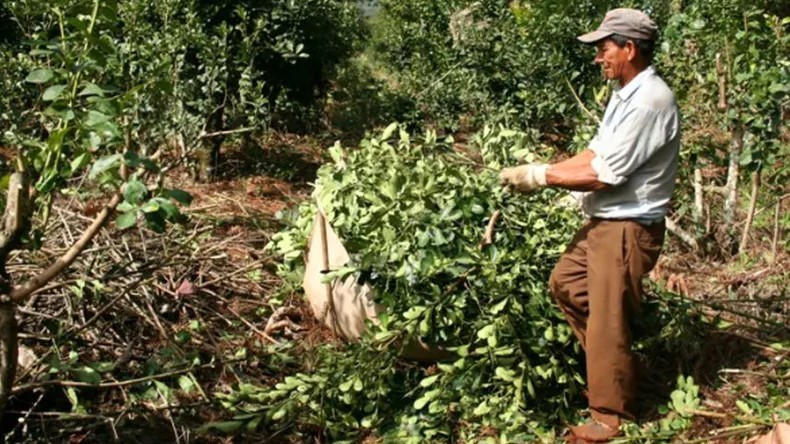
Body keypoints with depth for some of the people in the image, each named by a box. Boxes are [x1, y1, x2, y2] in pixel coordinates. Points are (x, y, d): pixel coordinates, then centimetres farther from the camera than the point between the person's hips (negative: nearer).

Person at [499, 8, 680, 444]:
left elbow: (603, 175, -24)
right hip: (603, 221, 10)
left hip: (628, 229, -10)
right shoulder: (625, 93, 9)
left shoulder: (650, 101, -23)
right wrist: (540, 170, 0)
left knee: (607, 322, 0)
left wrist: (541, 175, -16)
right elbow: (595, 154, 11)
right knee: (565, 284, 21)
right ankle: (608, 361, 34)